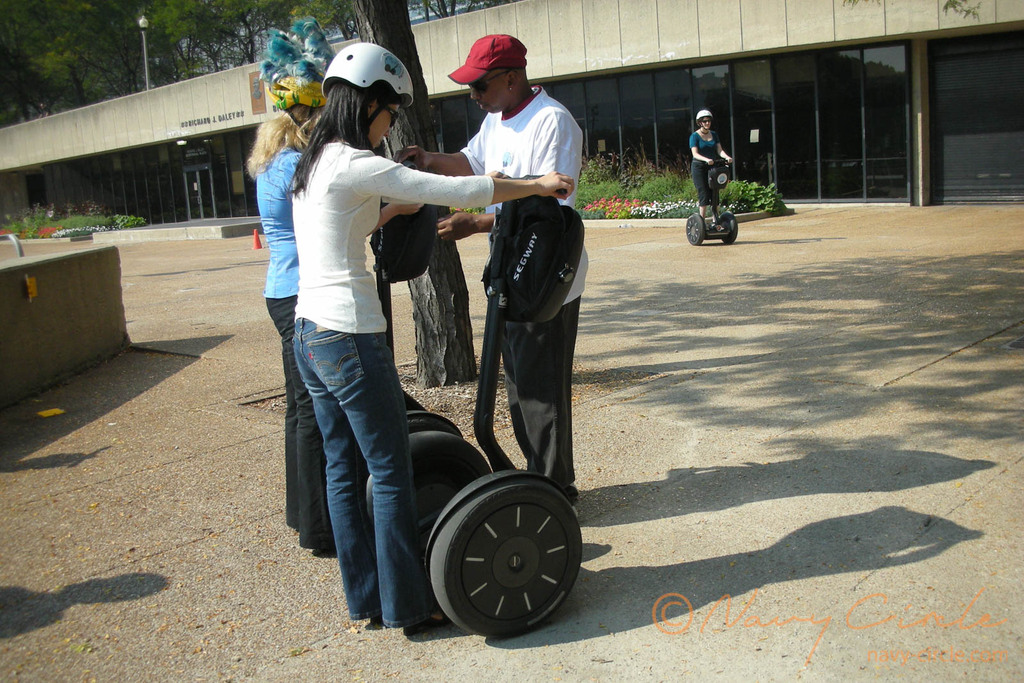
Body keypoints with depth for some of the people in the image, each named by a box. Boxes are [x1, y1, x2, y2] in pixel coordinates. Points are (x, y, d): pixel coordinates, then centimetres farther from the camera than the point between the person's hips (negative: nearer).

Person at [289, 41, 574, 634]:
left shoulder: (313, 165, 13)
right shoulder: (357, 166, -15)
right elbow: (461, 191, -14)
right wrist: (538, 184, -2)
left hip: (308, 334, 10)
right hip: (350, 336, -10)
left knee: (344, 469, 15)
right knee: (392, 473, 2)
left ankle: (366, 597, 27)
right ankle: (408, 606, 14)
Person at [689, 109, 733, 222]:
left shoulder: (714, 134, 12)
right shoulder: (694, 136, -5)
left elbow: (719, 150, 3)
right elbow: (695, 154, -16)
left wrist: (727, 157, -19)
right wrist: (706, 159, -34)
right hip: (699, 167, -5)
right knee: (704, 195, -9)